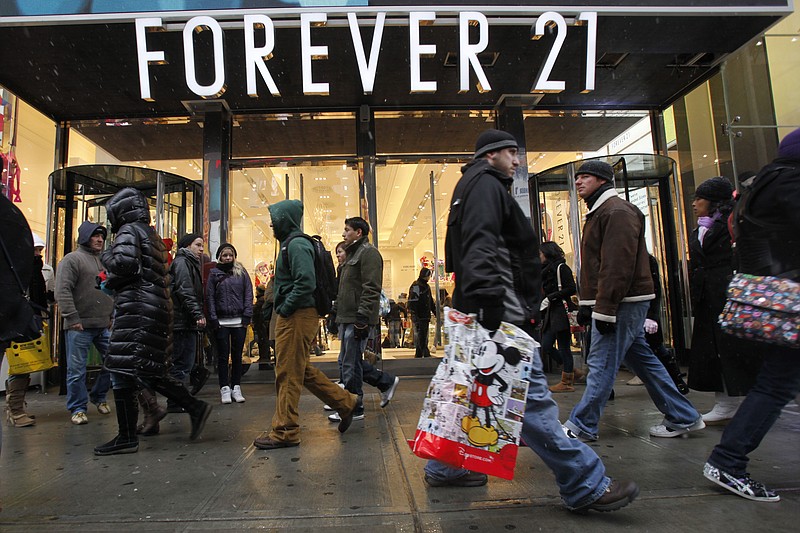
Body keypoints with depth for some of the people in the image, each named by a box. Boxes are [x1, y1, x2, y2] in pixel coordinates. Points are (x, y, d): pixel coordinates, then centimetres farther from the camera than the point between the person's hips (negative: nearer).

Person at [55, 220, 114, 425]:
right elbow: (62, 291, -12)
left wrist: (113, 315, 14)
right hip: (80, 325, -6)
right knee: (77, 369, 2)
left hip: (104, 324, 6)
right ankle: (77, 408, 16)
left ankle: (98, 396, 26)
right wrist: (72, 318, -17)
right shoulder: (72, 259, -4)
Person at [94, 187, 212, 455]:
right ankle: (195, 407, 12)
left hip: (136, 310, -9)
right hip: (156, 309, 9)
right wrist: (113, 283, 23)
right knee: (149, 371, 13)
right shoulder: (152, 235, 24)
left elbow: (124, 262, -22)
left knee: (123, 371, -3)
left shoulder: (129, 230, -4)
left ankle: (127, 437, 3)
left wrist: (107, 257, -1)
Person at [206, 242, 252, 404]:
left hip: (239, 321, 1)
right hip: (221, 322, -1)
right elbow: (209, 297, 2)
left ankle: (236, 388, 16)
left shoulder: (241, 272, 8)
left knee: (237, 355, 7)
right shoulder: (214, 273, 6)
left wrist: (247, 315, -5)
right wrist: (213, 319, -6)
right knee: (223, 356, 4)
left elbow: (248, 294, 4)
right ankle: (225, 388, 11)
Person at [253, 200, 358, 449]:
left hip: (297, 316, -10)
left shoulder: (296, 244, -13)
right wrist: (282, 309, 14)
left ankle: (284, 432, 10)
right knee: (302, 370, 17)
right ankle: (345, 402, 25)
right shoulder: (291, 242, 19)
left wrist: (284, 308, -16)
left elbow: (306, 282, -25)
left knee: (288, 374, -2)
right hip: (293, 316, 10)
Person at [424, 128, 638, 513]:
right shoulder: (485, 183, -6)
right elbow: (481, 247, -22)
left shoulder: (475, 186, 26)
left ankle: (443, 467, 26)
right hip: (499, 309, -11)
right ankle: (585, 486, 0)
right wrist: (490, 304, -30)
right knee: (530, 395, -8)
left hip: (491, 309, 11)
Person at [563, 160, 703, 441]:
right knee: (642, 360, 15)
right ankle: (682, 417, 26)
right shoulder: (600, 212, 21)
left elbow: (618, 265, -22)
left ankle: (581, 426, 4)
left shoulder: (616, 211, -13)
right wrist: (589, 304, 20)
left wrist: (604, 309, -24)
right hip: (620, 304, 11)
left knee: (601, 364, -5)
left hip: (621, 303, -11)